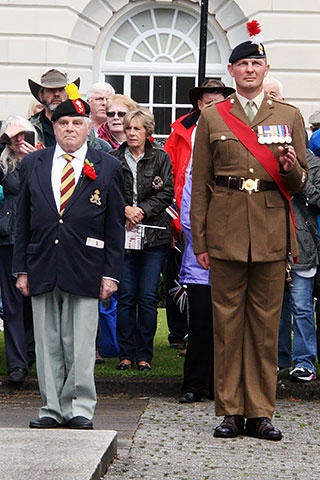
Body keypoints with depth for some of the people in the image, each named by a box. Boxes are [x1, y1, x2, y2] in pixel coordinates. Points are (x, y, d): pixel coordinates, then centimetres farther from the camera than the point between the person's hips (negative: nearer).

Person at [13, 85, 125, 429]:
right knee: (47, 344, 6)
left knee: (81, 345, -1)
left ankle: (80, 409, 7)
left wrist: (111, 272, -3)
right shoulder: (33, 164, 11)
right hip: (42, 268, 2)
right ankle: (52, 408, 13)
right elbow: (23, 220, 10)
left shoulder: (107, 167, 5)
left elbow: (115, 226, 4)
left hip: (85, 269, -2)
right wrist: (21, 269, 5)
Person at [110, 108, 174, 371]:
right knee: (126, 297, 1)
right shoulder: (114, 159, 7)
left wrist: (143, 210, -12)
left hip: (153, 235, -1)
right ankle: (126, 354, 8)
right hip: (123, 234, 1)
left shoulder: (161, 158, 5)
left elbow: (167, 192, 0)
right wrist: (124, 209, -12)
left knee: (148, 297, -1)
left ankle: (144, 355, 8)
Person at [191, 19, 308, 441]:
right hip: (225, 234, 0)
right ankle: (230, 410, 8)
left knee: (266, 323, 2)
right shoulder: (212, 118, 10)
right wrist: (200, 241, 3)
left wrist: (291, 168, -12)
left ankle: (261, 412, 8)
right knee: (227, 322, 1)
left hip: (272, 235, 0)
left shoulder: (289, 117, 11)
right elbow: (200, 184, 9)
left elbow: (300, 183, 13)